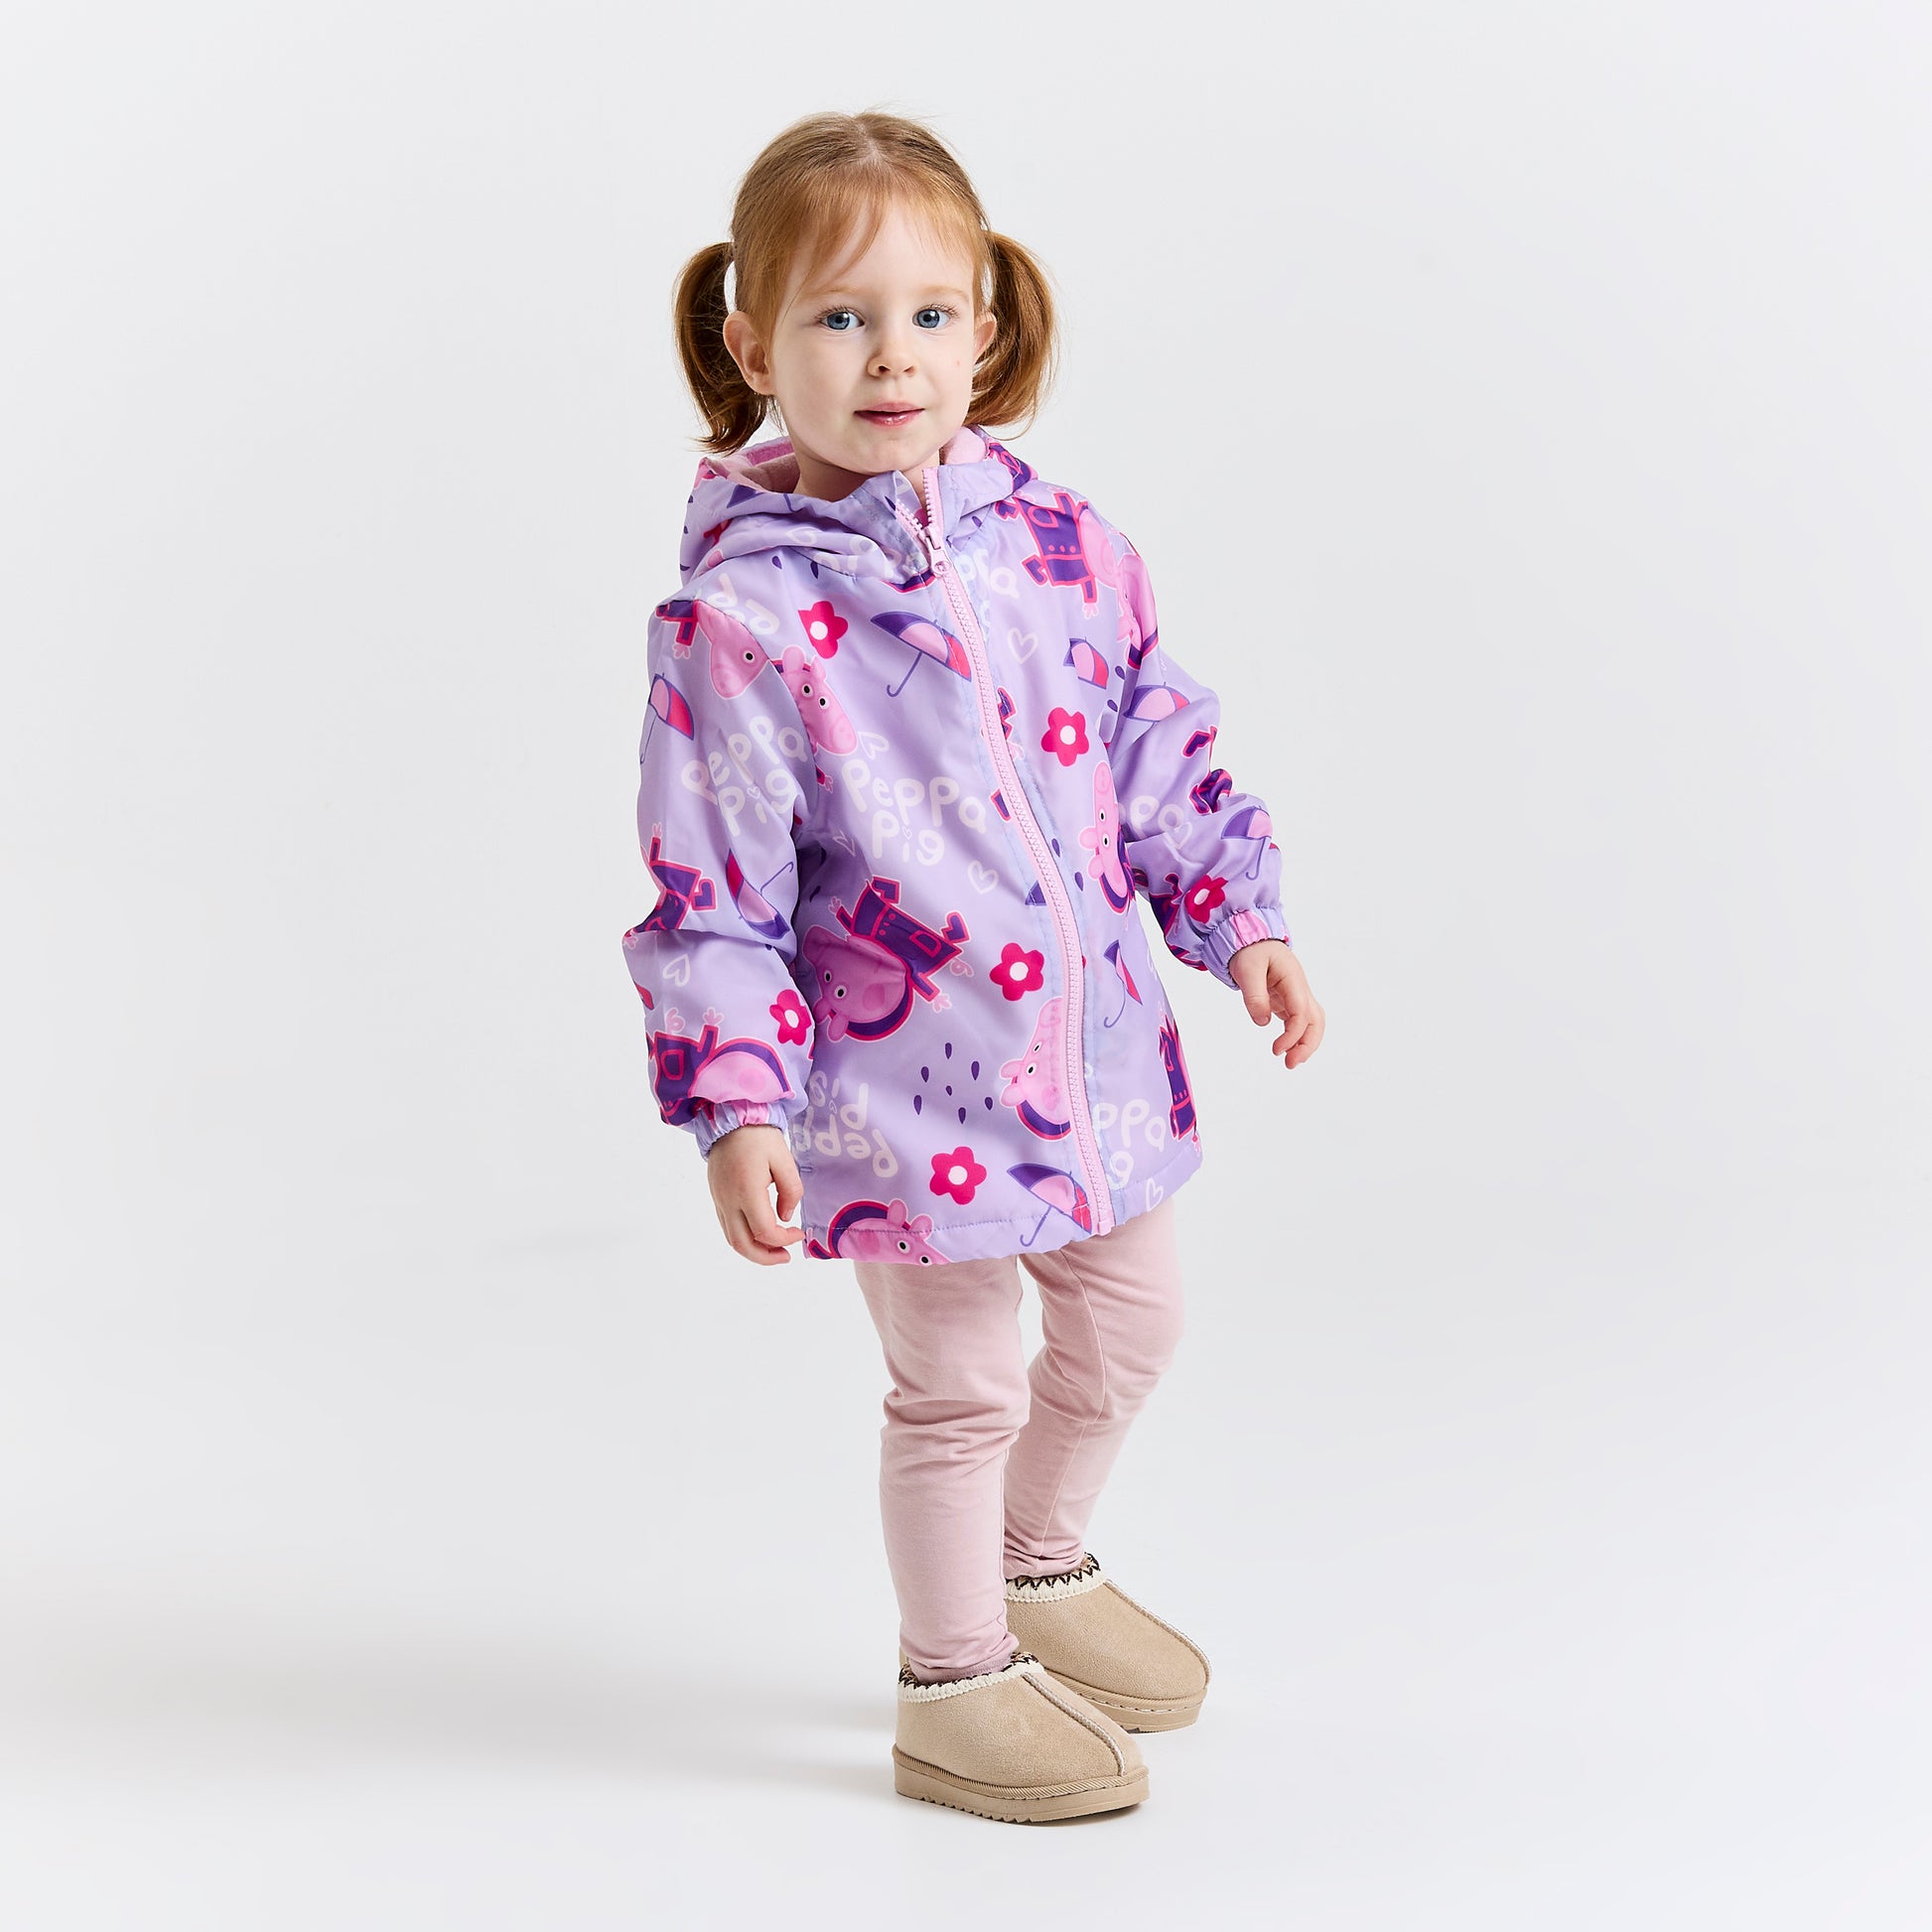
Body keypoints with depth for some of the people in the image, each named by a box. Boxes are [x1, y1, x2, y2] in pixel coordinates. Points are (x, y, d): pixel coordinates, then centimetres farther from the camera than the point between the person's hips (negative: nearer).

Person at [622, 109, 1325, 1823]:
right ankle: (954, 1686, 30)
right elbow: (709, 894, -16)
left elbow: (1161, 750, 10)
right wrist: (736, 1109, -19)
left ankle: (1042, 1567, 49)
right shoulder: (741, 619, -18)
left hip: (1093, 1039, 6)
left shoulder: (1061, 546, -2)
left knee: (1131, 1322, 22)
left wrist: (1241, 920, 5)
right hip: (905, 1084, -6)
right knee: (960, 1387, 7)